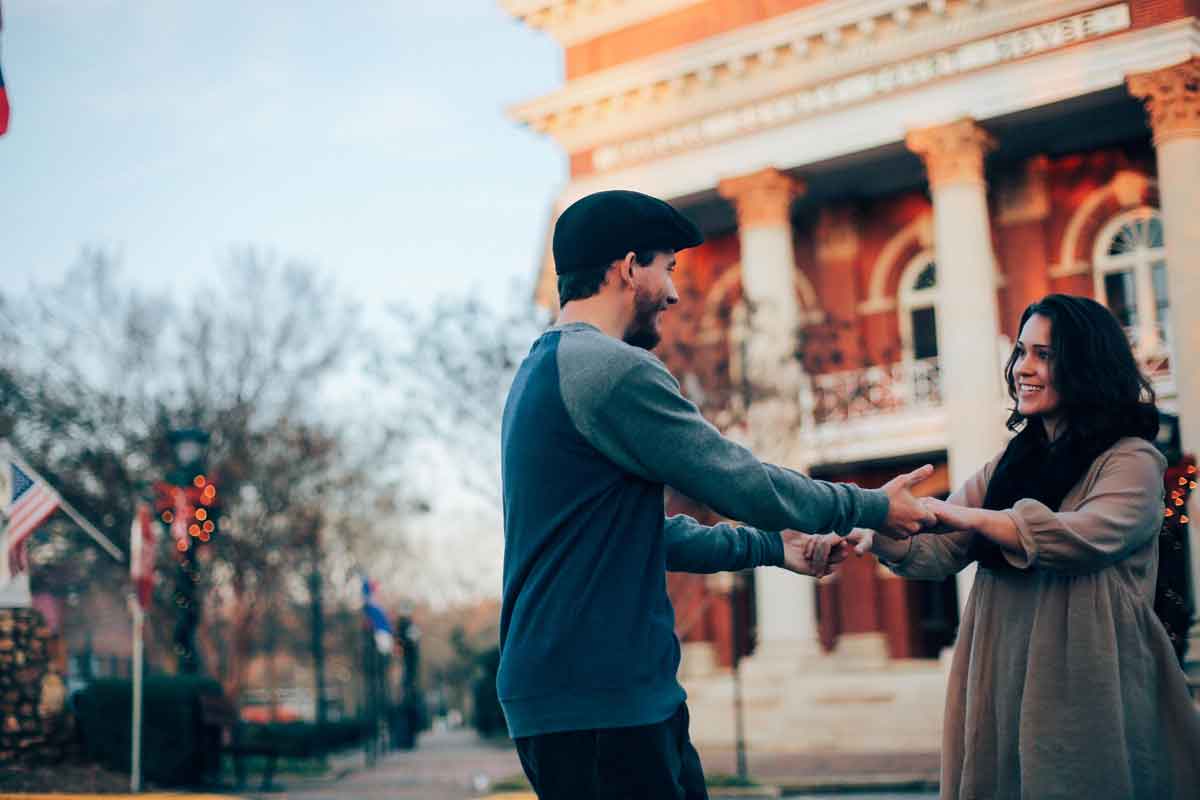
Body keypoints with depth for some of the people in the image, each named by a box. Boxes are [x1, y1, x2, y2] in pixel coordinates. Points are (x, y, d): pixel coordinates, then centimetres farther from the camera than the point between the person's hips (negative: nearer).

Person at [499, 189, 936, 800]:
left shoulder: (544, 369, 19)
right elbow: (743, 484, -12)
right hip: (595, 704, -10)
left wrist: (771, 547, 28)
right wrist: (873, 507, 4)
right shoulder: (610, 368, -14)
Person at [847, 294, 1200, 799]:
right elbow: (942, 550, 7)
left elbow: (1084, 536, -22)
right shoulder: (1012, 464, 16)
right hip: (1003, 682, 6)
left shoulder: (1131, 460, -3)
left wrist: (964, 515, -24)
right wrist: (878, 536, -14)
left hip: (1083, 693, -5)